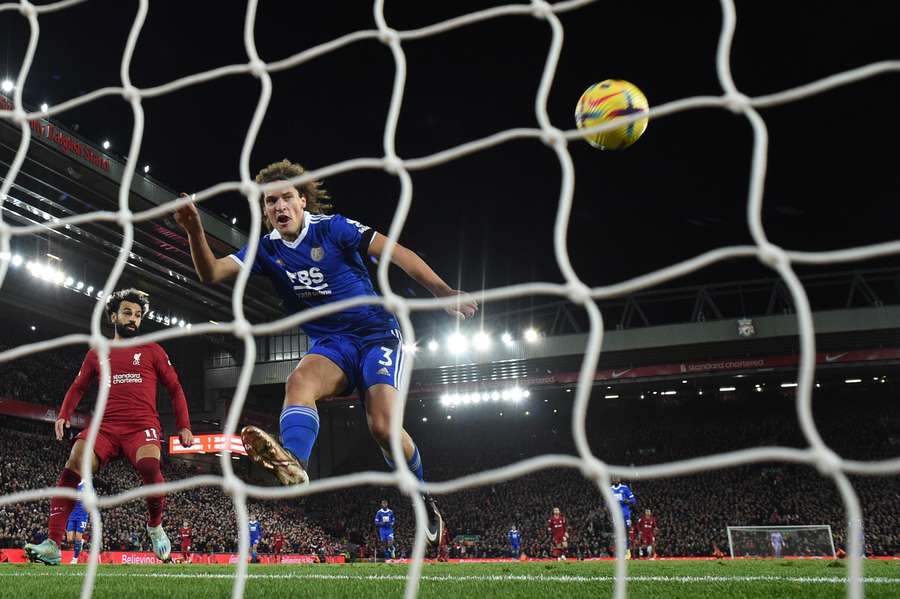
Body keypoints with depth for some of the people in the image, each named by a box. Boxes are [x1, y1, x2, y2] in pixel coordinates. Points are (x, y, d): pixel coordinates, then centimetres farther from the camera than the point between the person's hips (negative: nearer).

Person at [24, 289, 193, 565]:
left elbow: (175, 388, 15)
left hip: (142, 426, -2)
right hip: (105, 426, 3)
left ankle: (155, 528, -5)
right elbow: (78, 387, 27)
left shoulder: (152, 351, 14)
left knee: (149, 468, -31)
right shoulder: (97, 354, 20)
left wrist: (184, 426, 6)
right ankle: (52, 546, -19)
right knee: (72, 468, -22)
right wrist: (64, 414, 8)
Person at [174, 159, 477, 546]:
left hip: (377, 335, -3)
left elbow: (398, 254, -12)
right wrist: (195, 231, -28)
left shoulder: (332, 228, -8)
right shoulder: (266, 249, 3)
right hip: (330, 345, 4)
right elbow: (211, 273, -9)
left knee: (383, 427, -20)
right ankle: (293, 463, -55)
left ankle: (425, 501, 4)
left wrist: (443, 292, -22)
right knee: (299, 381, -31)